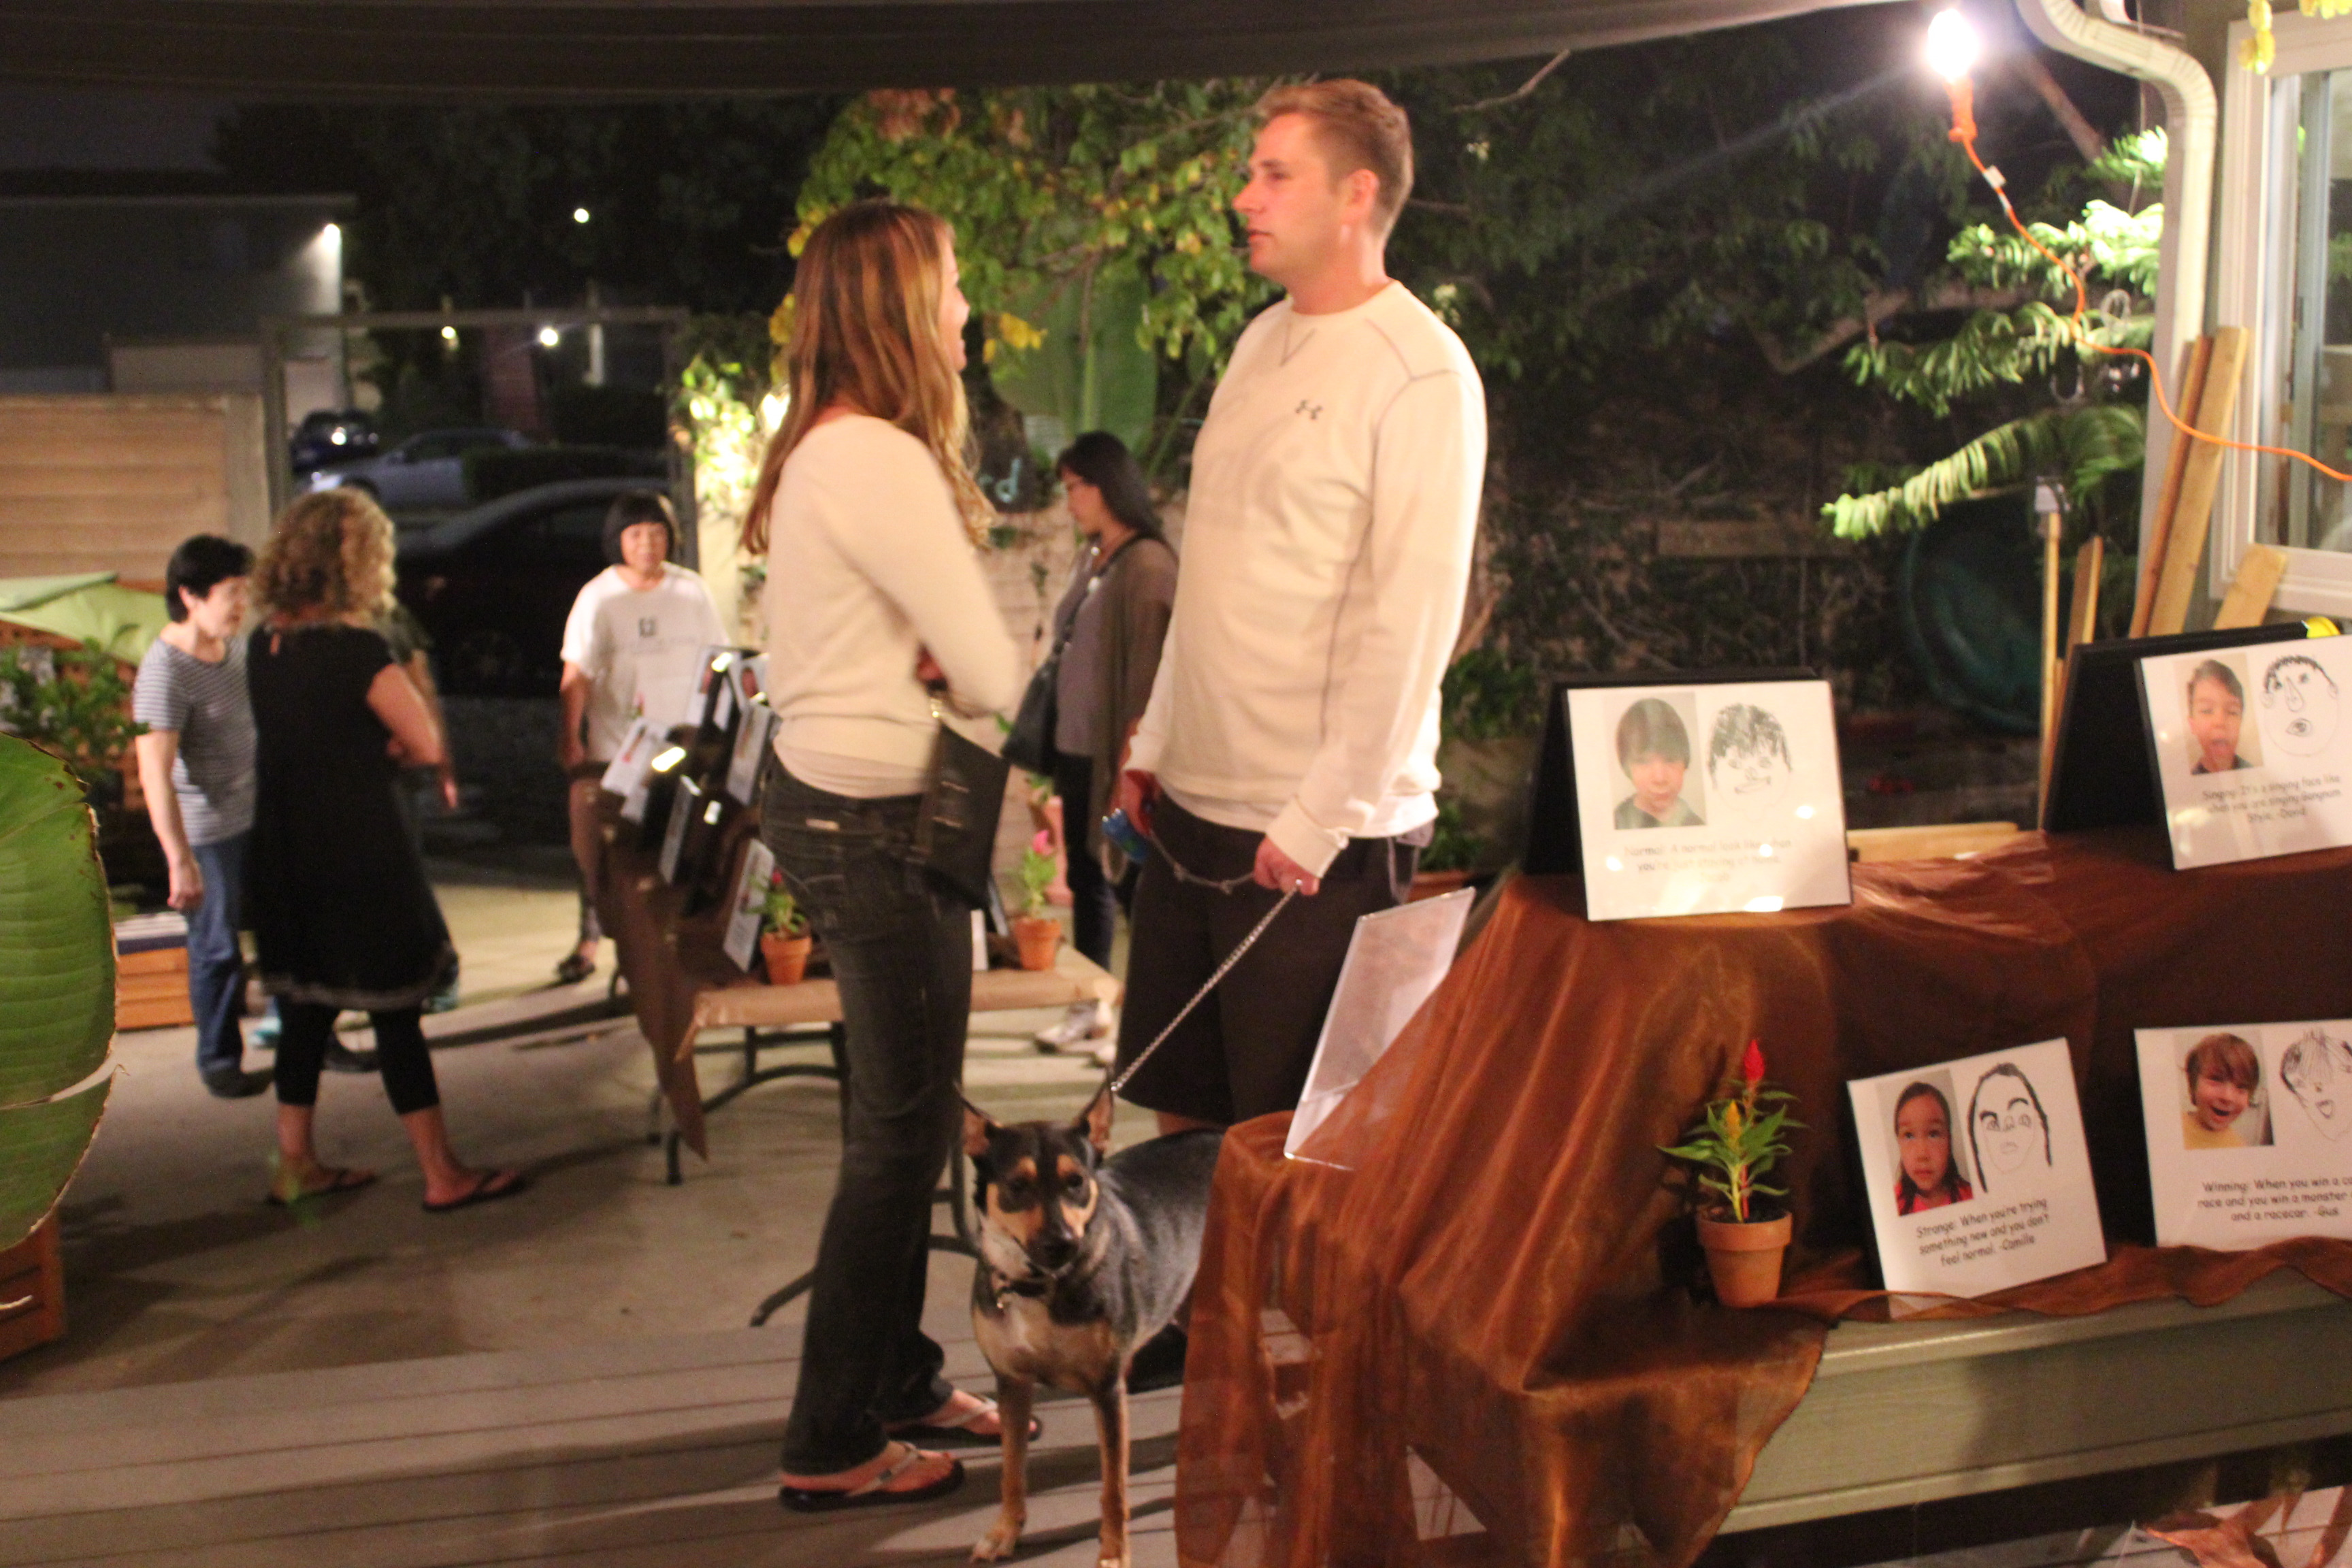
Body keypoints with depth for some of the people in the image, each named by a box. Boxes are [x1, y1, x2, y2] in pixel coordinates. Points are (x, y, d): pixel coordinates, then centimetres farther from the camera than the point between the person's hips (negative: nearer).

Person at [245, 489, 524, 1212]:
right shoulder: (358, 650, -18)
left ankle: (297, 1163, 25)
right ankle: (443, 1175, 8)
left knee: (304, 1004, 16)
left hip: (286, 856, 7)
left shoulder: (264, 644, 5)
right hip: (360, 860, -7)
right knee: (394, 1014, -1)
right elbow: (427, 747, -15)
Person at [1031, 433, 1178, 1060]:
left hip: (1117, 757, -9)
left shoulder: (1148, 566, -15)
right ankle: (1091, 1006, 29)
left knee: (1130, 882, 0)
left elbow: (1149, 676, -19)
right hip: (1076, 750, 9)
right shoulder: (1092, 559, 12)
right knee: (1086, 879, 16)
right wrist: (1052, 744, 17)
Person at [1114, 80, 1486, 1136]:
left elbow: (1412, 617, -17)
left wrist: (1322, 820, -18)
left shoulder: (1420, 372, -12)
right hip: (1195, 801, 8)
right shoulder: (1261, 344, 13)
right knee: (1176, 1102, 16)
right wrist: (1156, 740, 16)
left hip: (1320, 831, -8)